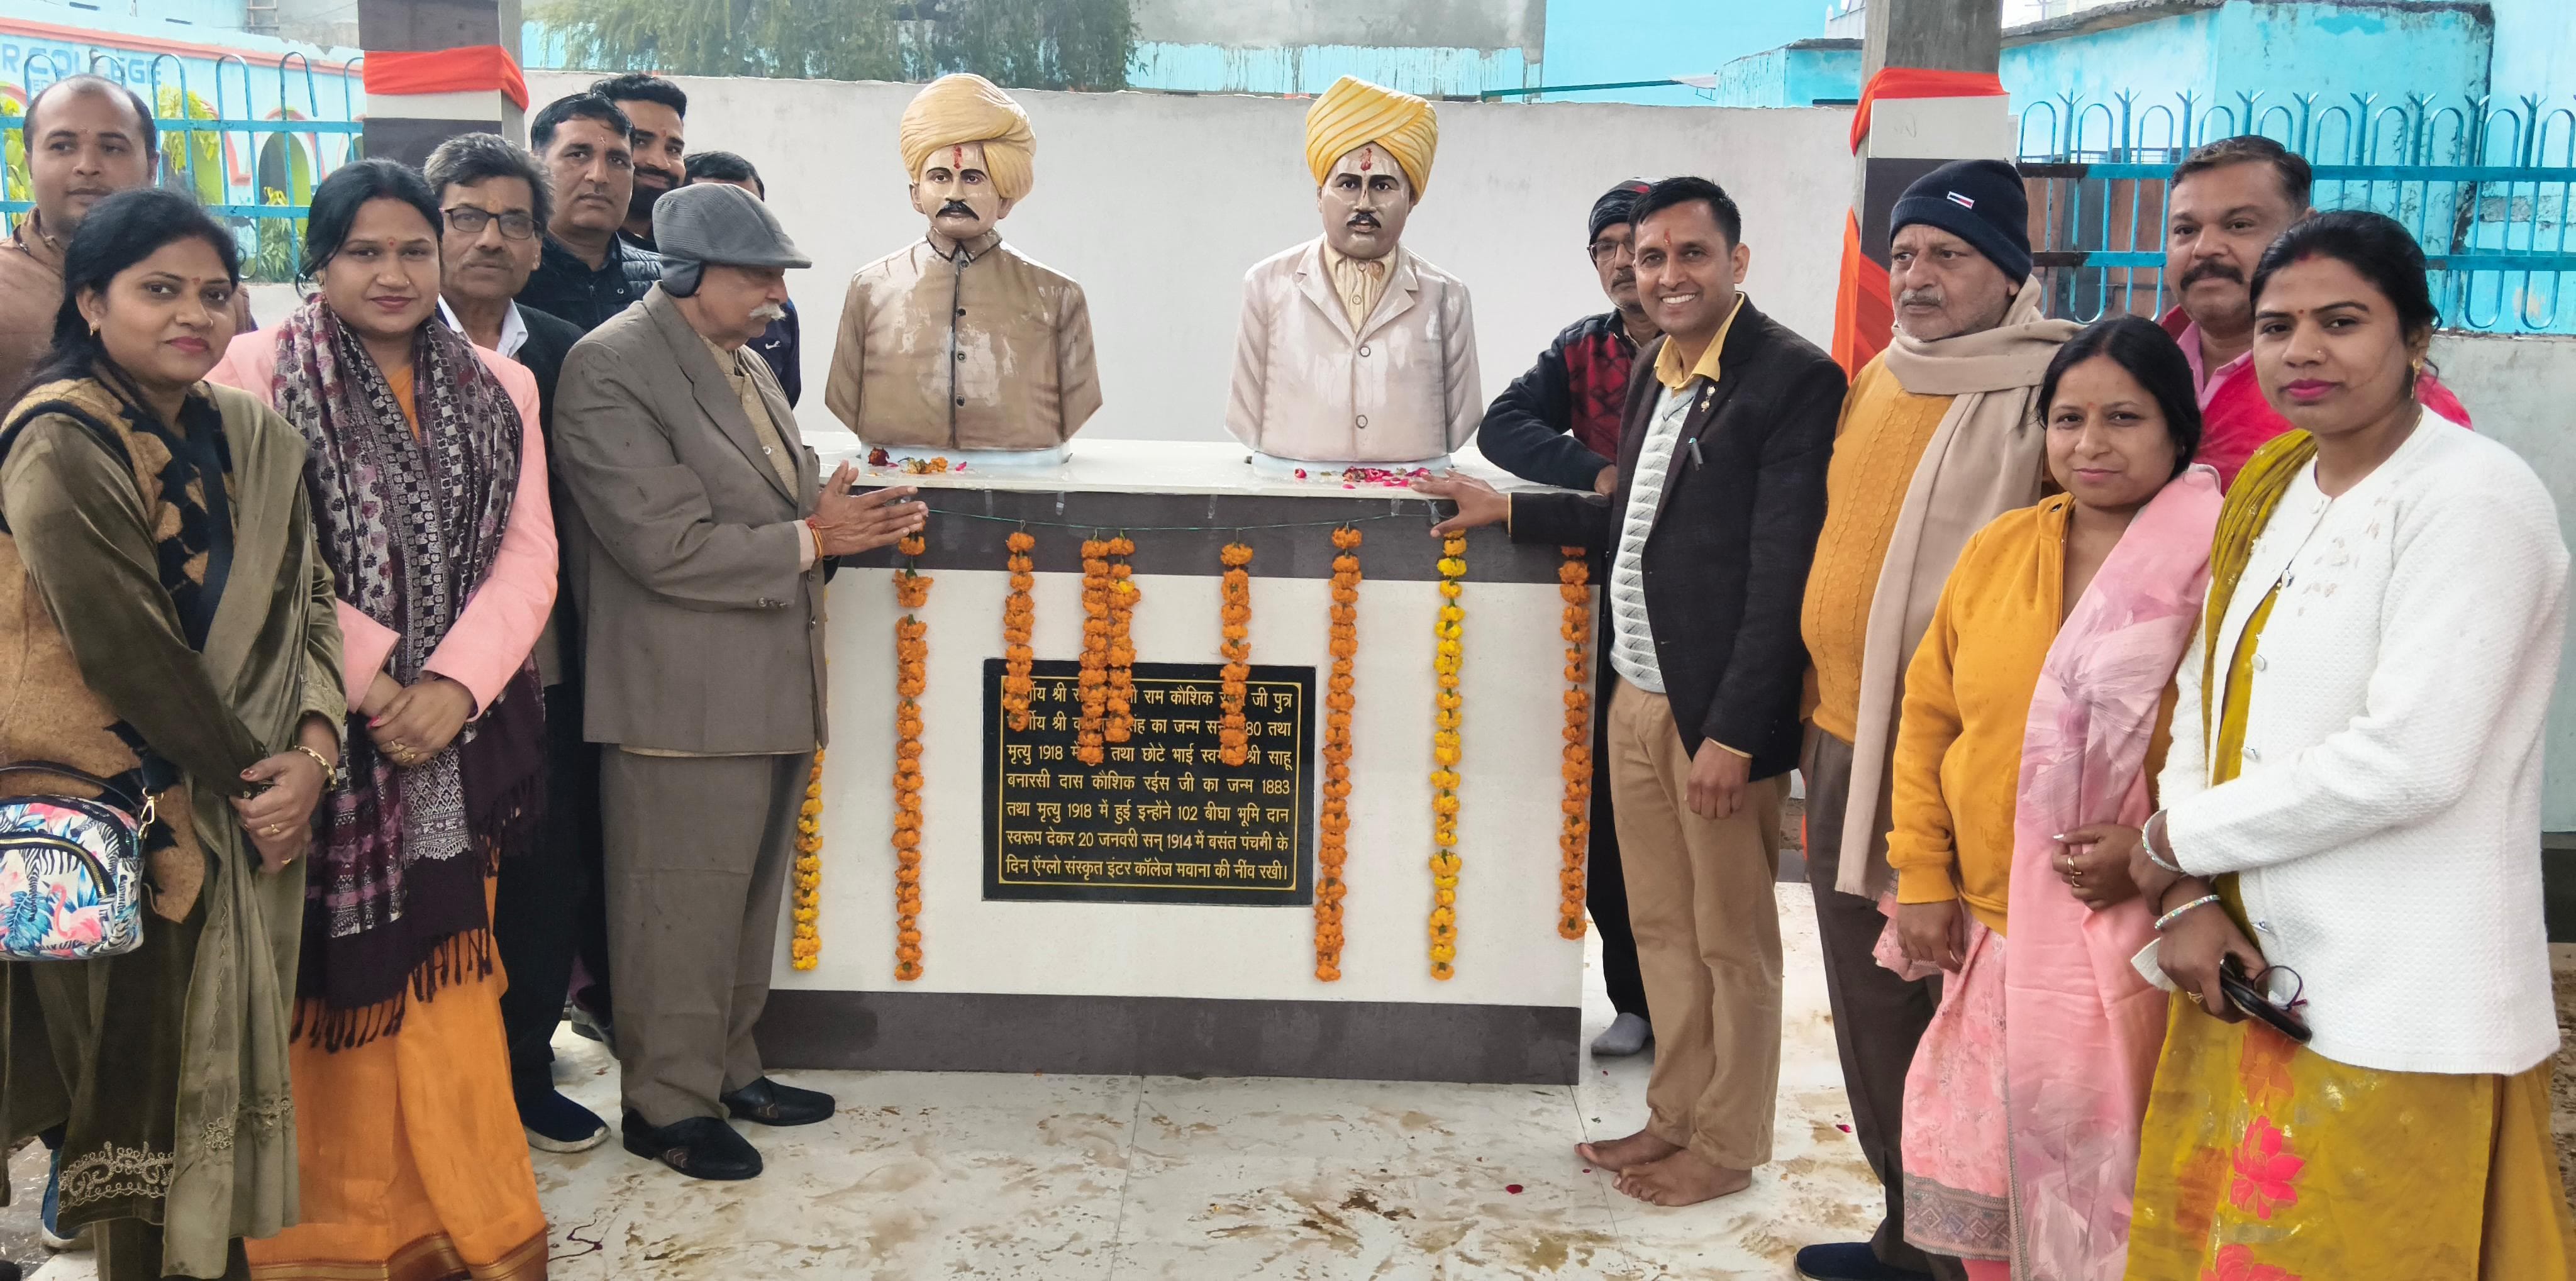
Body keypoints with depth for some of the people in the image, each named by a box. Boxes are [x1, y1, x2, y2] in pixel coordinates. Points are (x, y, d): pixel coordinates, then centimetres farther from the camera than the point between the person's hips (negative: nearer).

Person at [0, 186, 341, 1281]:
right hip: (127, 819, -6)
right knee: (141, 1074, 3)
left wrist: (313, 753, -9)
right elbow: (126, 647, -17)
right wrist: (252, 775, -11)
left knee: (231, 1059, 11)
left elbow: (308, 606, 6)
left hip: (252, 814, 6)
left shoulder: (252, 439, 9)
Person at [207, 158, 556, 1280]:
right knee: (337, 988, 1)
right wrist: (370, 680, -14)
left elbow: (527, 557, 4)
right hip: (322, 736, -3)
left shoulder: (498, 389, 11)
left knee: (443, 984, 4)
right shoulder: (256, 375, 0)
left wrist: (451, 688, -9)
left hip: (462, 734, 3)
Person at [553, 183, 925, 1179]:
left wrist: (847, 521, 1)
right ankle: (666, 1101, 15)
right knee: (682, 907, 1)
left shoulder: (746, 369, 15)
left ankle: (728, 1067, 32)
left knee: (748, 897, 18)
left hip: (772, 686, 9)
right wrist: (812, 538, -16)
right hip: (686, 699, -9)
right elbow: (669, 544, -22)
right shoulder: (611, 371, -15)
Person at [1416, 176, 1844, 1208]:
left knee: (1732, 940, 7)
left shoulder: (1793, 378, -14)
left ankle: (1727, 1149, 21)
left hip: (1720, 714, -8)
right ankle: (1675, 1118, 33)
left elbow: (1784, 572, -18)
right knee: (1660, 928, 18)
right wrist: (1509, 512, 20)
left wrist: (1733, 732, -20)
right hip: (1636, 699, 8)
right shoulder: (1655, 368, 12)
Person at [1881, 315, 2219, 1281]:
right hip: (1991, 925, 5)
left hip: (2129, 938, -4)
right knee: (1983, 1179, 14)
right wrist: (1923, 877, 4)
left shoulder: (2217, 568, -8)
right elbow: (1929, 712, 9)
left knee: (2103, 1181, 3)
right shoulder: (1997, 551, 5)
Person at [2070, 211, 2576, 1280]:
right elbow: (2201, 701, 10)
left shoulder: (2475, 499, -13)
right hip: (2248, 971, 7)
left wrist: (2175, 838, -10)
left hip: (2398, 1019, -7)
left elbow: (2408, 759, -21)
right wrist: (2186, 896, -6)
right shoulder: (2269, 491, 10)